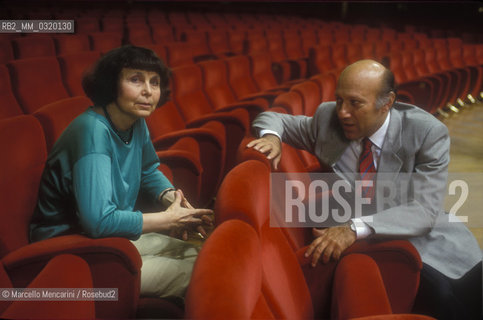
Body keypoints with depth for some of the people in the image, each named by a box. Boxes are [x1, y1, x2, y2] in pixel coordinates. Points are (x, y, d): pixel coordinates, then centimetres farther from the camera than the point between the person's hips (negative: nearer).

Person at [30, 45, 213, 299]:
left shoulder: (137, 123, 0)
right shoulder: (93, 131, -27)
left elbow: (148, 172, 19)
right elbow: (99, 220, -34)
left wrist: (171, 198, -4)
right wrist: (169, 219, -22)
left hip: (117, 235, 9)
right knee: (193, 274, -15)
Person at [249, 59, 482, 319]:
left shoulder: (428, 133, -10)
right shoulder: (327, 118, -2)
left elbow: (425, 209, -19)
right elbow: (273, 119, 13)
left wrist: (356, 228, -32)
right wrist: (271, 137, -12)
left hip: (421, 238, 1)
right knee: (442, 294, -28)